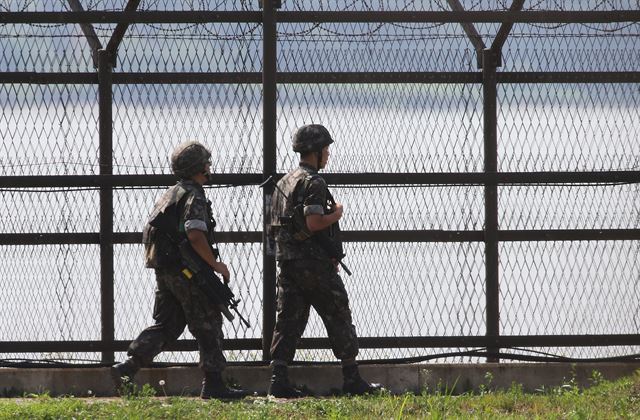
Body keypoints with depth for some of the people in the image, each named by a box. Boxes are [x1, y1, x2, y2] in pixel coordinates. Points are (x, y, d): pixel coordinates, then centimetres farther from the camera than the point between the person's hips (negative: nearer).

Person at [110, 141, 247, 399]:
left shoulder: (171, 194, 17)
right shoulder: (194, 196, -12)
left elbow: (155, 232, 21)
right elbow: (195, 235, -25)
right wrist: (216, 264, -16)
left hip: (164, 271, 9)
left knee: (166, 325, 12)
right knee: (208, 326, 0)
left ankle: (127, 367, -2)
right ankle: (213, 385, 1)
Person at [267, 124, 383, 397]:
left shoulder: (284, 182, 15)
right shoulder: (313, 182, -13)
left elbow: (276, 225, 19)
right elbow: (314, 223, -24)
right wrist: (336, 213, -5)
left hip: (287, 261, 8)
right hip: (314, 262, -8)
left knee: (289, 320, 5)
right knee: (339, 318, 3)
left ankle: (279, 381, -3)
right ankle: (352, 380, 7)